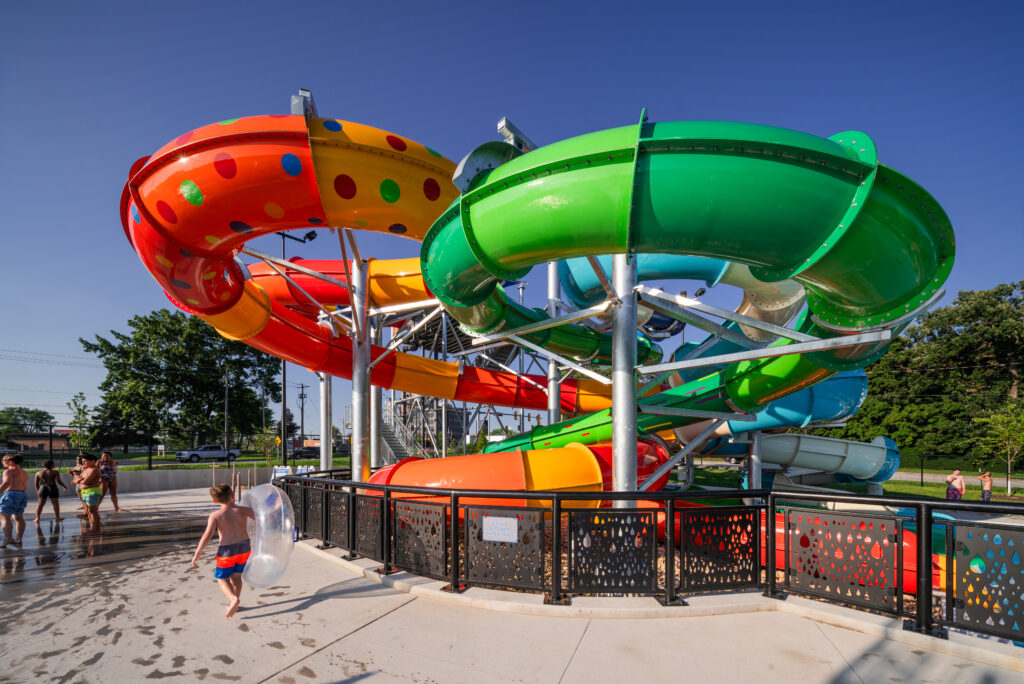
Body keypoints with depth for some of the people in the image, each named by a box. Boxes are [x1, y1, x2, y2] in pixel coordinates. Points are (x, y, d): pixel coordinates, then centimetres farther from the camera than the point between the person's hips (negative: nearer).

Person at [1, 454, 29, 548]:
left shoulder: (9, 471, -5)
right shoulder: (24, 473, 20)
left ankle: (8, 538, -17)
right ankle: (18, 539, 8)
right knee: (19, 518, 9)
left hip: (11, 494, -8)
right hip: (22, 495, 8)